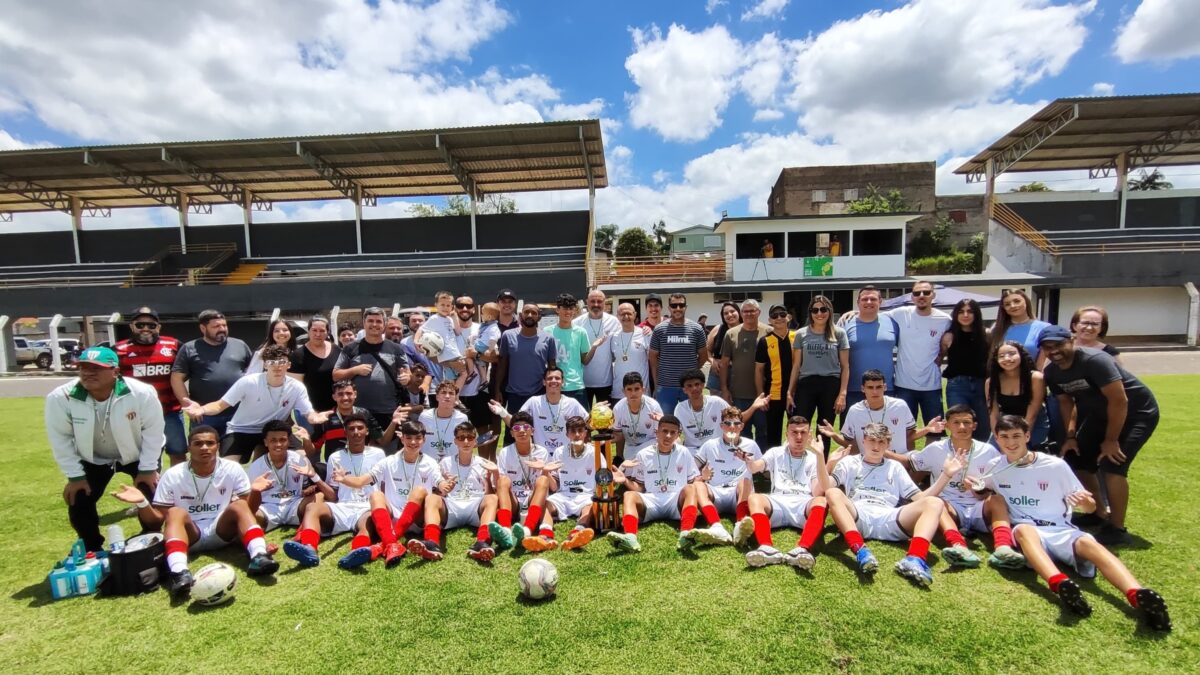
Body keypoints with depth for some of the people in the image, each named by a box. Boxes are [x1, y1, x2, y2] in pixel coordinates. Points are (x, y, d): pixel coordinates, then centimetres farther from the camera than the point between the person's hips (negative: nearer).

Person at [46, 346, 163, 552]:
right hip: (92, 459, 2)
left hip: (137, 455, -2)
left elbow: (153, 430, -20)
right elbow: (60, 438, -13)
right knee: (78, 502, -2)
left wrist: (148, 469, -17)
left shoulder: (141, 393, -31)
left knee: (151, 498, -6)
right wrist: (75, 475, -10)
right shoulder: (60, 398, -25)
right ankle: (93, 550, 23)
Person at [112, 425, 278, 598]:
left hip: (222, 531, 0)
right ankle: (179, 572, -49)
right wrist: (142, 503, -21)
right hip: (190, 535, 0)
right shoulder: (173, 475, -3)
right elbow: (156, 521, -3)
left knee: (239, 505, -28)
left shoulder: (232, 469, -4)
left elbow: (248, 511, 0)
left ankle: (259, 557, -45)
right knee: (176, 513, -29)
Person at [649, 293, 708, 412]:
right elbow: (653, 356, 4)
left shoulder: (696, 329, 1)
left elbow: (703, 355, 10)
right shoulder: (659, 329, 0)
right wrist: (656, 383, 2)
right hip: (665, 386, 0)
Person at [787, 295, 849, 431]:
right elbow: (796, 366, 9)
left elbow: (845, 366, 4)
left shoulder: (839, 333, 4)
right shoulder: (801, 334, 7)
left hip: (831, 385, 0)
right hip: (806, 385, 0)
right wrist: (790, 391, 5)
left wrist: (843, 393, -4)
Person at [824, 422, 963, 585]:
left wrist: (945, 475, 13)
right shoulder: (849, 462, 20)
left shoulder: (895, 466, 29)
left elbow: (919, 498, 19)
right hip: (857, 518, -2)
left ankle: (915, 559, -44)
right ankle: (861, 551, -52)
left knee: (934, 503, -20)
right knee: (833, 493, -32)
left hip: (888, 521, 2)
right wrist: (829, 463, -10)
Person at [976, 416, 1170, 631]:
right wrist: (974, 486, -3)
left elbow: (1089, 506, 9)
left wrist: (1085, 503, -16)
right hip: (1023, 532, -1)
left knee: (1088, 542, -34)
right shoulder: (995, 466, 7)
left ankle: (1138, 595, -57)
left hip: (1060, 530, 1)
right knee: (1024, 529, -38)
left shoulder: (1055, 465, 4)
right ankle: (1060, 585, -63)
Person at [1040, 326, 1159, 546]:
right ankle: (1098, 514, 24)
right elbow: (1066, 402, 5)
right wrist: (1071, 436, -3)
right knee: (1076, 460, 5)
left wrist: (1111, 440, -21)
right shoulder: (1052, 372, -8)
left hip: (1137, 413, -8)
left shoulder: (1094, 360, -31)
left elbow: (1119, 401, -28)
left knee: (1112, 464, -20)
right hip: (1101, 414, 8)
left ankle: (1117, 530, -6)